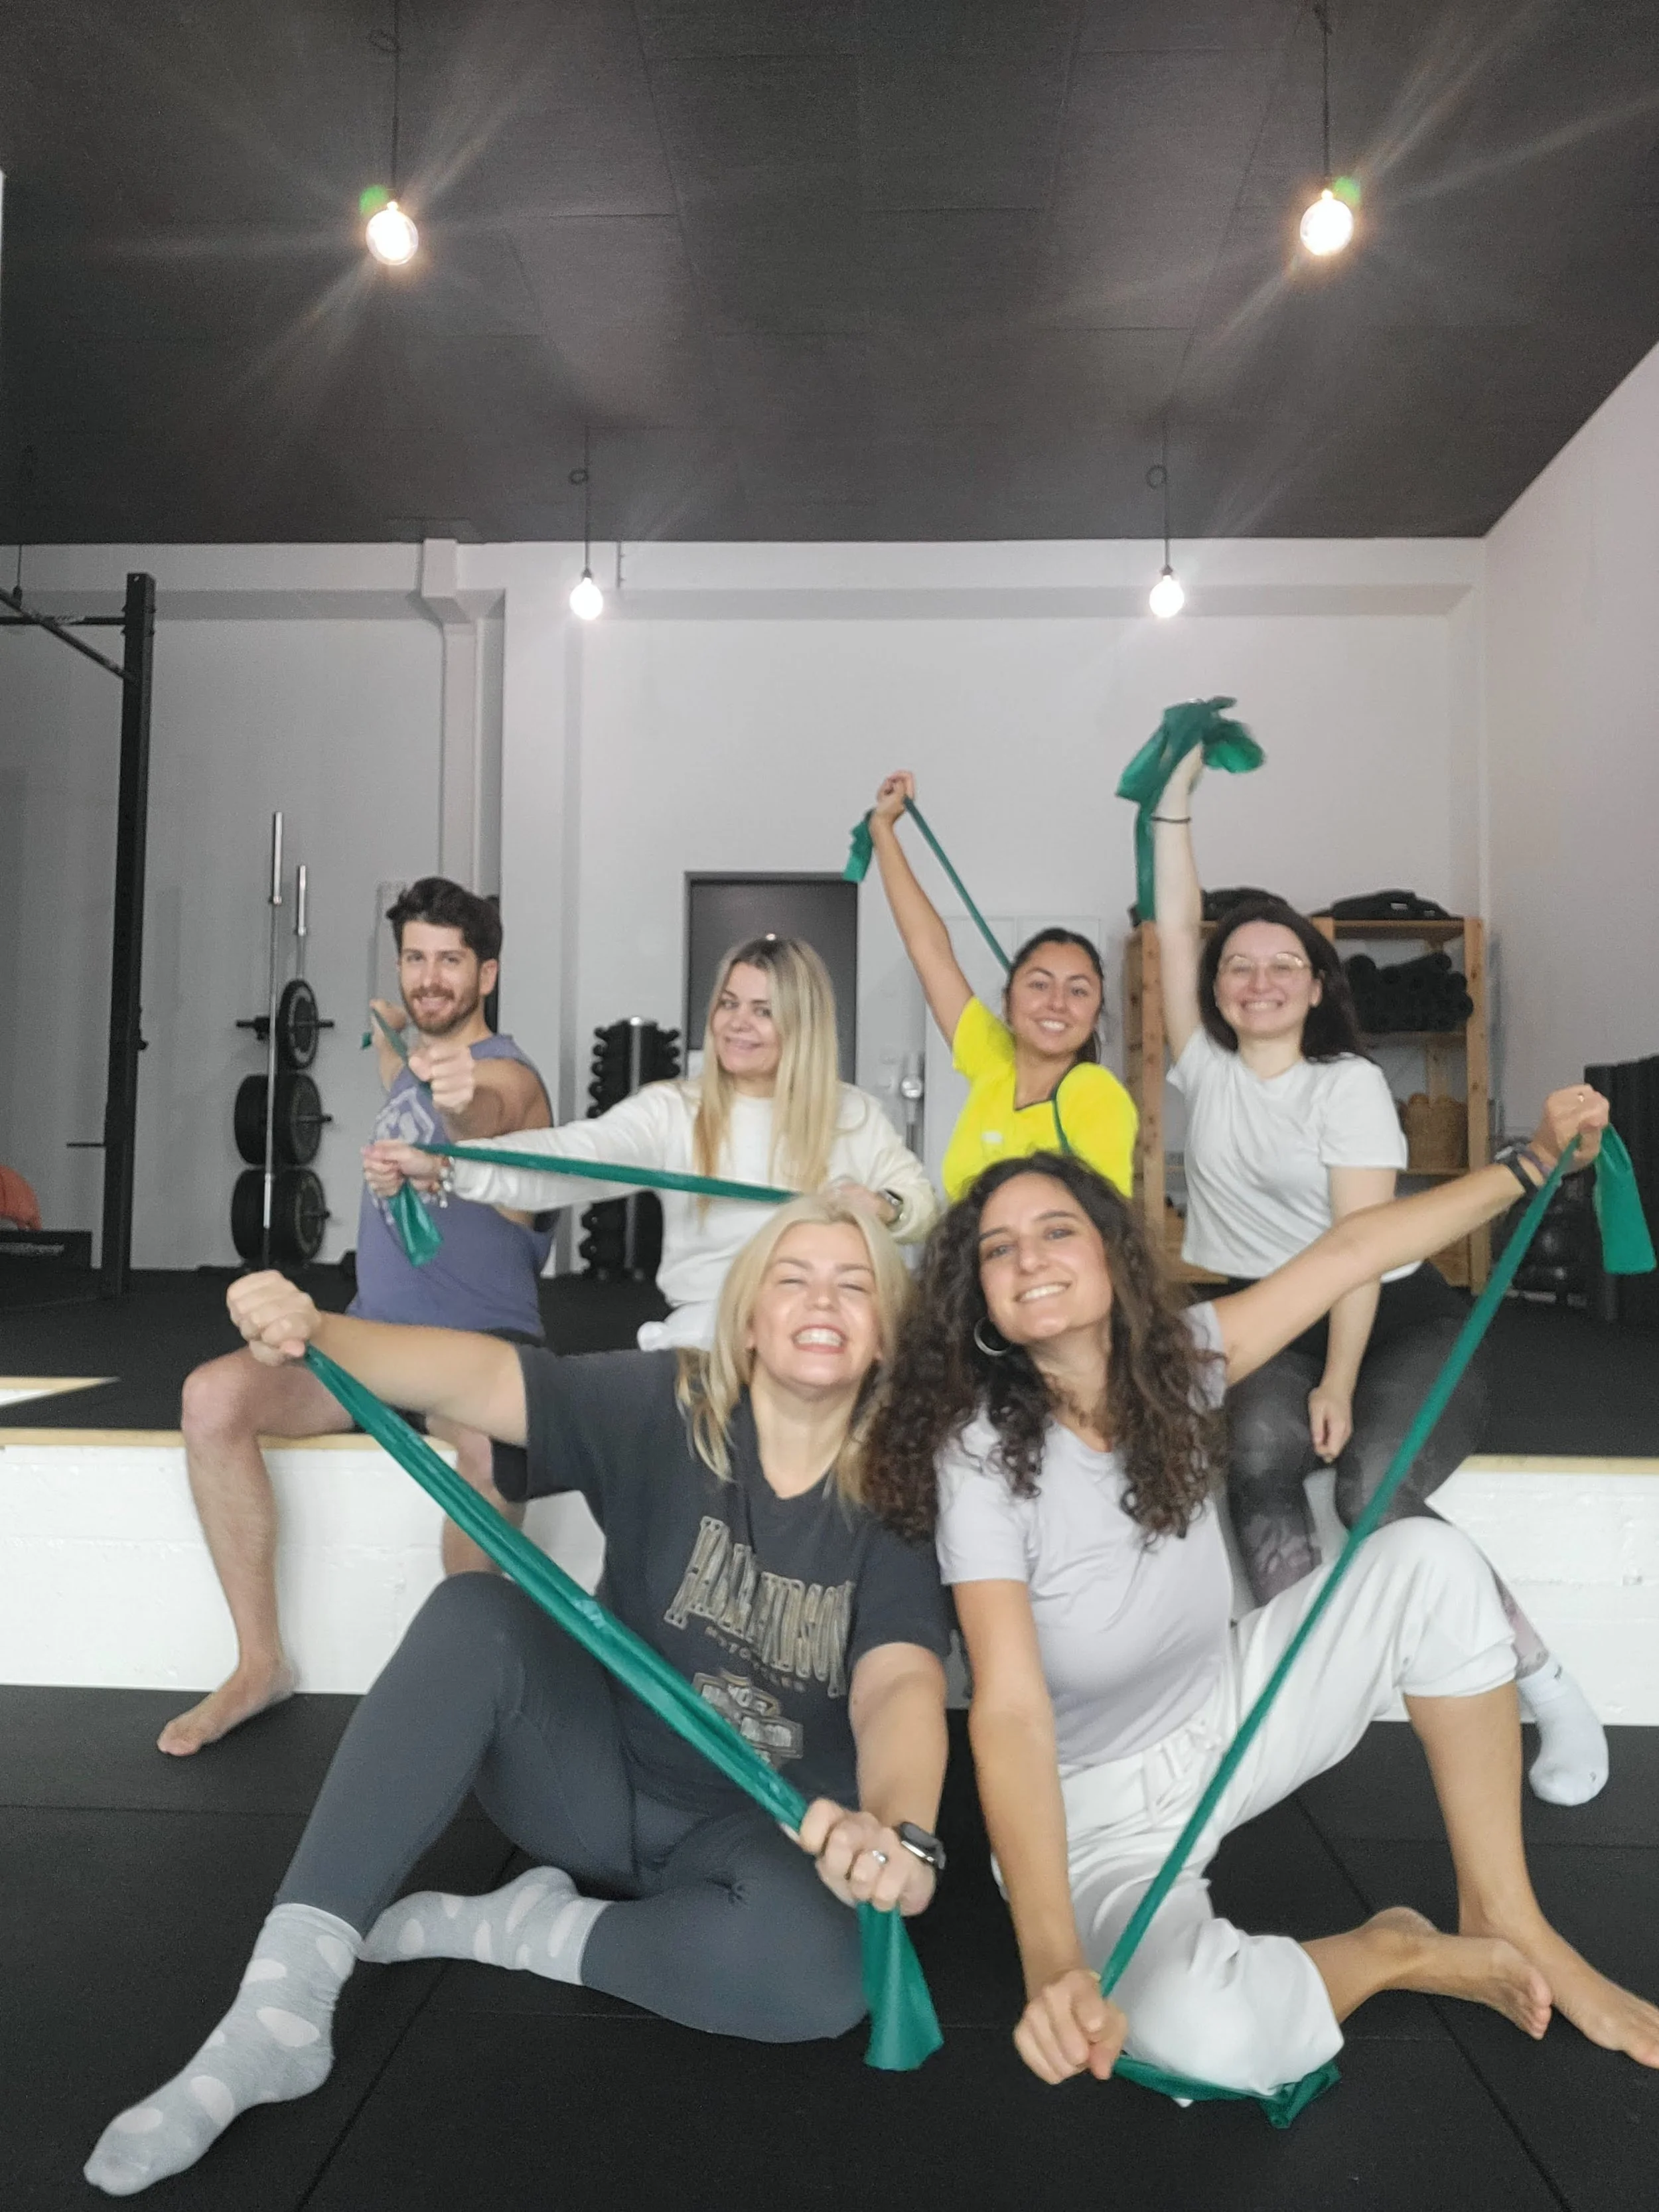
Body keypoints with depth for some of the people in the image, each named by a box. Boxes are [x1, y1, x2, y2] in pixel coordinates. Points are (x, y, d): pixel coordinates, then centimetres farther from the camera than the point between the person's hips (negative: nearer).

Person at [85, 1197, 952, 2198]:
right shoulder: (664, 1405, -12)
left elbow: (902, 1683, -28)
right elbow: (483, 1374, -25)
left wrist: (900, 1829, -50)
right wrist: (314, 1331, -44)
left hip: (763, 1833, 0)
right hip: (600, 1777, 1)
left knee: (821, 1971, -34)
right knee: (477, 1614, -26)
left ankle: (516, 1931, -10)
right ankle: (283, 2006, -24)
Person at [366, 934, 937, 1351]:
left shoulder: (853, 1115, 5)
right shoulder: (672, 1110, -3)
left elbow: (923, 1204, 12)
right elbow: (573, 1155, -19)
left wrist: (881, 1208, -14)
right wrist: (444, 1167, -36)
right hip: (705, 1349, -1)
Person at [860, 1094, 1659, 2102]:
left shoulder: (1174, 1362, -11)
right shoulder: (979, 1450, -26)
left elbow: (1351, 1248, -3)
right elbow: (1010, 1712, -34)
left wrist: (1530, 1165, 0)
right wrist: (1055, 1969, -44)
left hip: (1229, 1713, 5)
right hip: (1096, 1809, -5)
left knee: (1429, 1558, -11)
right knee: (1208, 2033, -34)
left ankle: (1507, 1923, 2)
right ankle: (1400, 1952, 1)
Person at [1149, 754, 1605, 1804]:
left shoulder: (1350, 1083, -7)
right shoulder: (1208, 1069, 5)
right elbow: (1176, 928, -1)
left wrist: (1341, 1385, -22)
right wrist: (1177, 796, -1)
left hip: (1398, 1320, -3)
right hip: (1268, 1327, 3)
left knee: (1374, 1486, -27)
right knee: (1259, 1451, -30)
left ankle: (1547, 1684, -7)